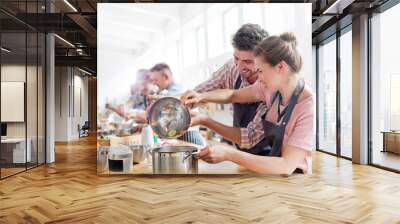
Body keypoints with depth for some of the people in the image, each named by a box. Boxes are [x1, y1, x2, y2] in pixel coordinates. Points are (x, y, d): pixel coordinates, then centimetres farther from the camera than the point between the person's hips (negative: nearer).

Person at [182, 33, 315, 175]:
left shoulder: (308, 107, -24)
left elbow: (286, 166, -29)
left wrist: (229, 154, -33)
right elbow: (233, 95, 8)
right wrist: (201, 97, -9)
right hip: (271, 170, 5)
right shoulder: (272, 87, -5)